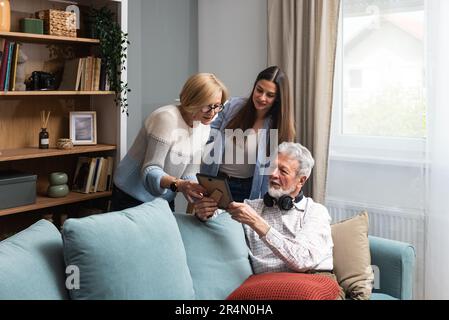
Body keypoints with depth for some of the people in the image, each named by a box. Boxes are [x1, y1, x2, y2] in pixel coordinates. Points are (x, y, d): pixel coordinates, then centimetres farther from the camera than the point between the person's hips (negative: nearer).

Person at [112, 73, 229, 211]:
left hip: (166, 200, 6)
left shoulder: (204, 126, -2)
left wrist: (201, 199, -22)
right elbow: (150, 171, -26)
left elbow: (189, 174, -4)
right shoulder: (167, 119, -23)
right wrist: (178, 184, -43)